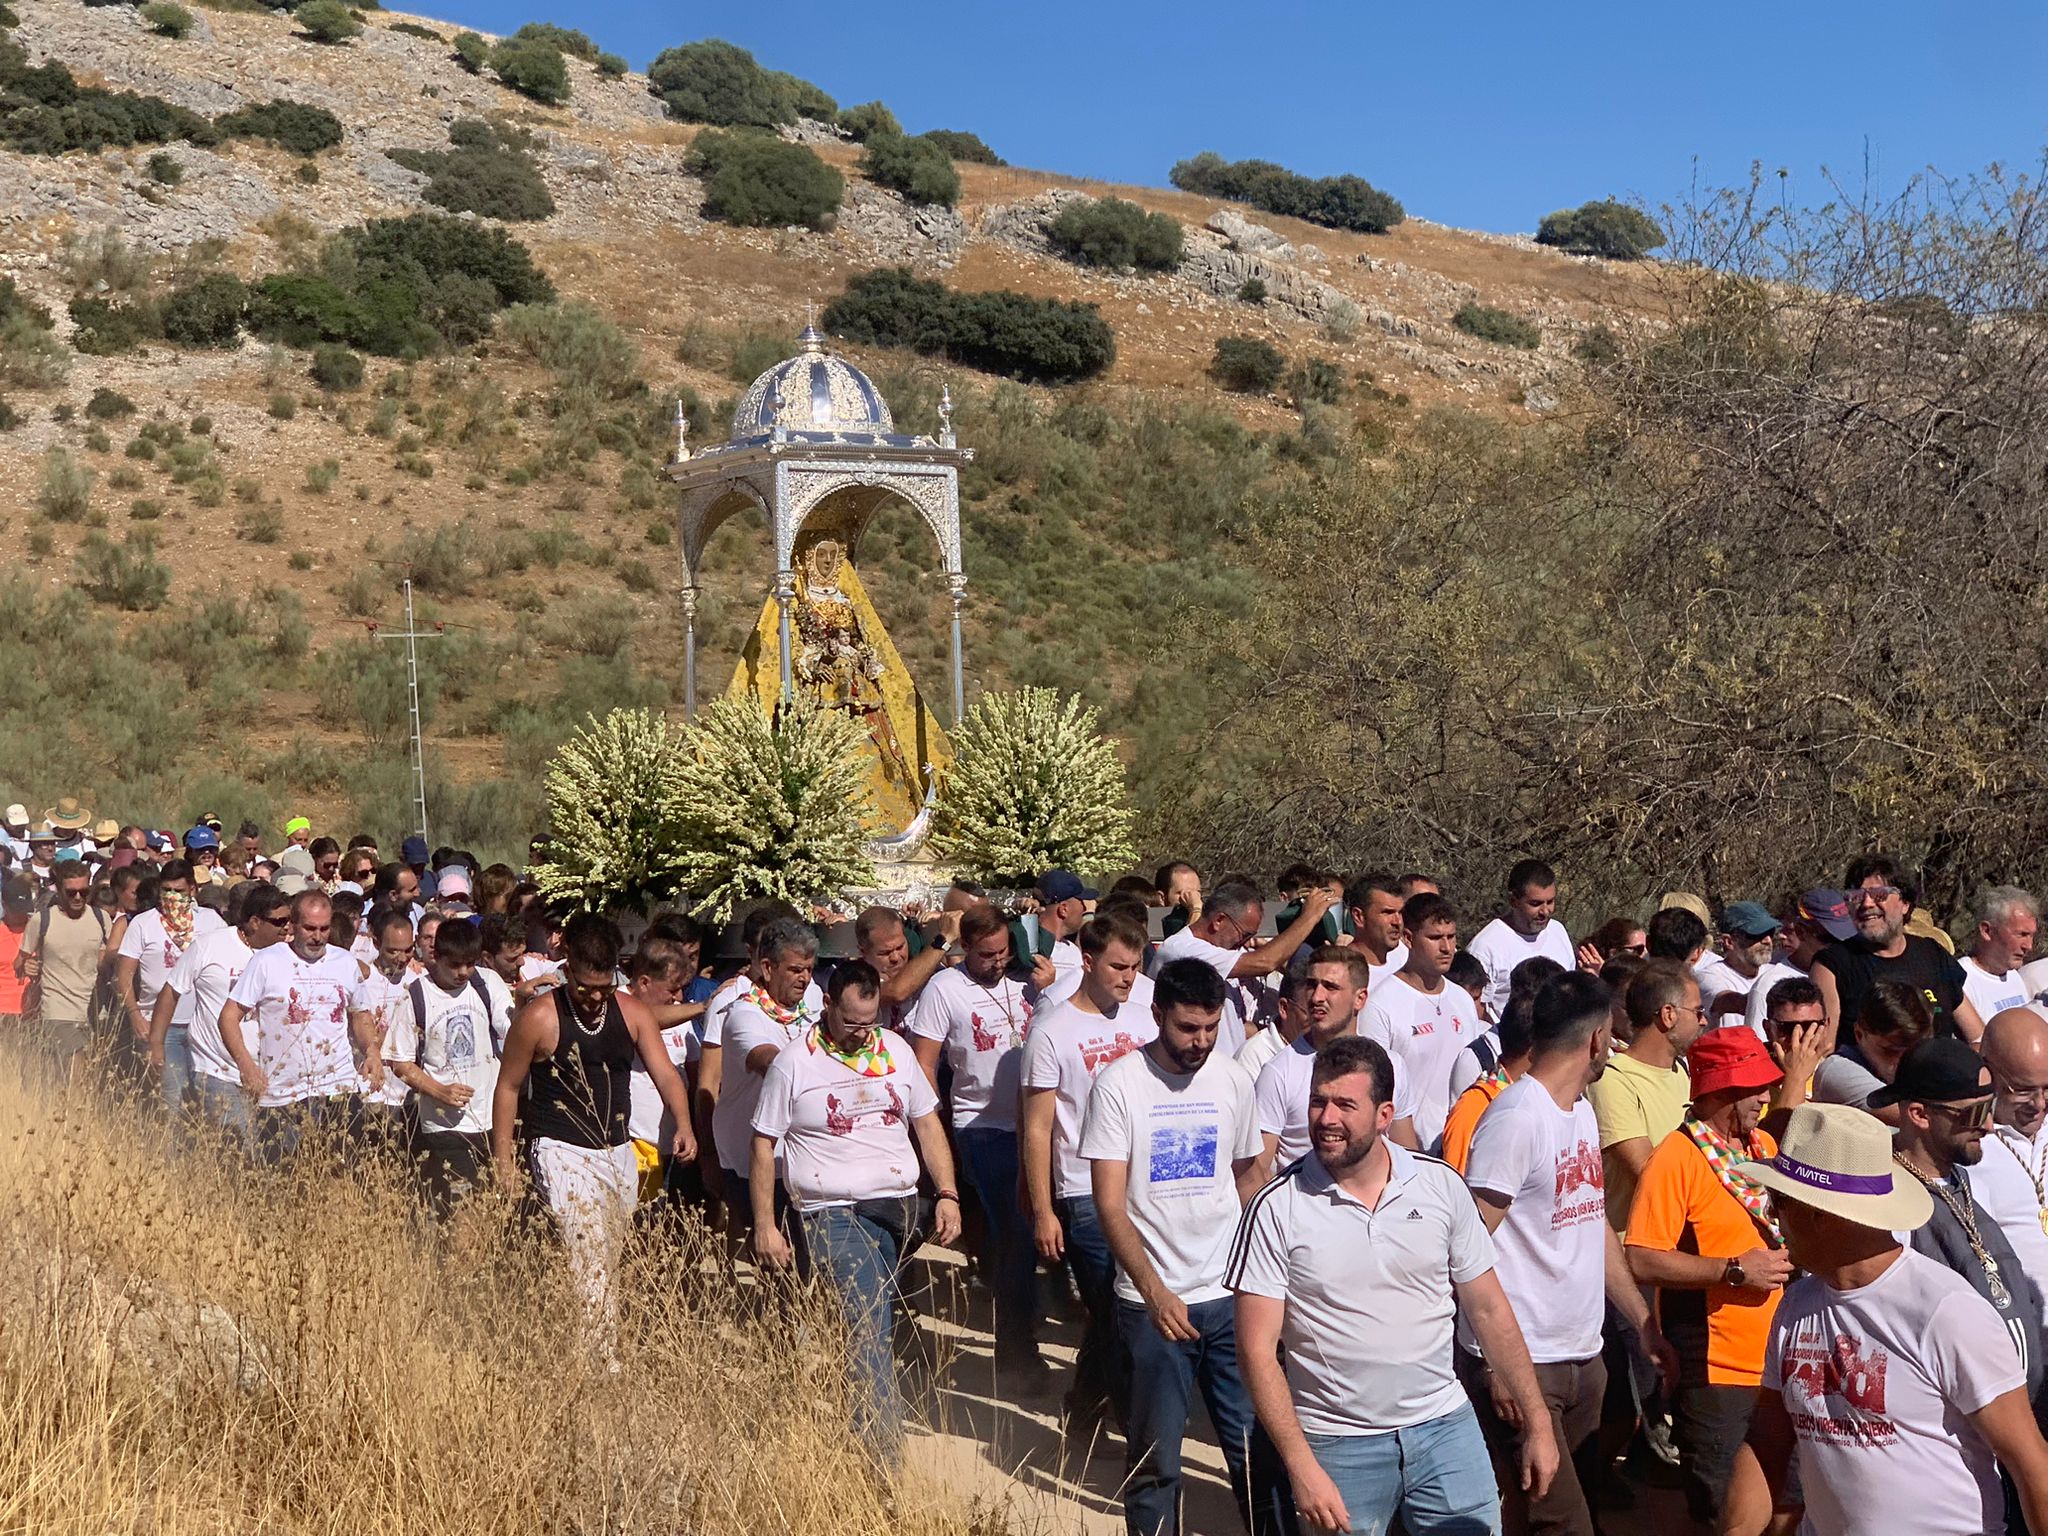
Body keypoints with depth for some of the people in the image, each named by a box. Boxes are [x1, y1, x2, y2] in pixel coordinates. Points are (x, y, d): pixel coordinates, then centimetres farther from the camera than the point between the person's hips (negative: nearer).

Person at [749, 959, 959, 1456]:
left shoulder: (895, 1050, 10)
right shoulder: (794, 1063, -3)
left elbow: (927, 1123, 16)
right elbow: (764, 1145, 0)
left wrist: (947, 1195, 6)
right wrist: (764, 1226, -2)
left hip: (900, 1207, 5)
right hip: (834, 1213, -5)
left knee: (876, 1323, 6)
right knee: (870, 1326, -16)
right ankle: (883, 1449, -18)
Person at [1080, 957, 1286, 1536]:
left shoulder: (1233, 1080, 4)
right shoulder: (1120, 1084, -7)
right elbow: (1110, 1205, -10)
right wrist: (1156, 1292, -20)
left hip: (1230, 1294, 3)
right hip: (1152, 1300, -3)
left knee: (1258, 1445, 2)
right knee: (1154, 1460, 4)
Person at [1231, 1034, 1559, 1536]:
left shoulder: (1442, 1186, -2)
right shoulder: (1276, 1209, -10)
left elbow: (1488, 1310, 5)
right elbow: (1258, 1348, -11)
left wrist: (1538, 1424, 5)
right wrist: (1301, 1467, -17)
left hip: (1445, 1426, 2)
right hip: (1337, 1445, -2)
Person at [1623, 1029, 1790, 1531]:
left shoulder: (1764, 1146, 9)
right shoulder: (1676, 1157, -15)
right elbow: (1640, 1260, -22)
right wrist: (1735, 1270, -19)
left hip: (1774, 1359, 7)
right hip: (1713, 1370, -7)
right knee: (1719, 1513, 2)